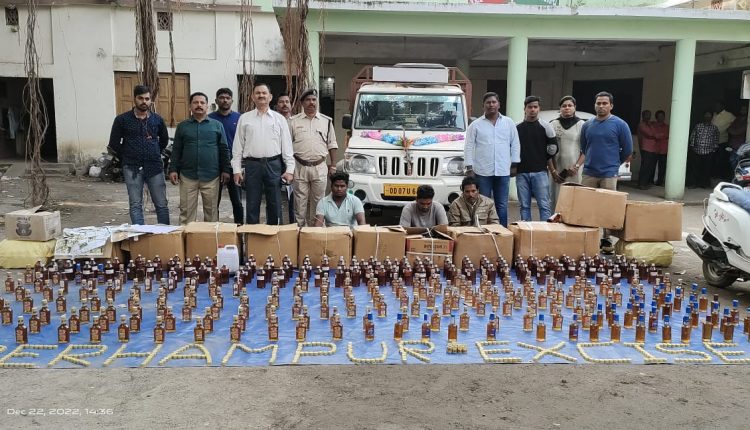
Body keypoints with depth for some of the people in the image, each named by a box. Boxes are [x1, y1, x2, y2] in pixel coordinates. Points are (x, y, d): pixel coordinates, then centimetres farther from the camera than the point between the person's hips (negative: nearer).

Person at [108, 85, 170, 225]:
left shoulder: (157, 119, 7)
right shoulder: (122, 119, 0)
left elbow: (164, 140, 20)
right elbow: (114, 144, 6)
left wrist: (154, 155, 12)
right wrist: (126, 158, 6)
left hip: (155, 166, 2)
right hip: (132, 168, -1)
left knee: (162, 204, 3)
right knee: (135, 205, 2)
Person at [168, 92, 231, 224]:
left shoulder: (217, 125, 7)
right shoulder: (182, 126, 9)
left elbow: (224, 149, 6)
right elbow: (176, 150, 10)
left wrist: (225, 170, 1)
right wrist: (173, 169, 2)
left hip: (211, 176, -1)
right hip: (188, 175, 1)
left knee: (211, 211, 6)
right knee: (186, 211, 3)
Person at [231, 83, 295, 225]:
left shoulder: (279, 119, 7)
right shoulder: (244, 118, 7)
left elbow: (286, 145, 4)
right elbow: (238, 146, 7)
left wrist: (289, 169, -4)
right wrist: (237, 170, 0)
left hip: (274, 164, 0)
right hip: (252, 164, 0)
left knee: (274, 204, 6)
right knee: (252, 204, 5)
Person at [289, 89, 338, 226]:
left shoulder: (326, 121, 8)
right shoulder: (294, 121, 4)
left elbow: (332, 144, 11)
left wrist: (333, 164, 6)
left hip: (320, 167, 1)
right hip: (300, 167, -1)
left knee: (317, 201, 6)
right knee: (300, 202, 3)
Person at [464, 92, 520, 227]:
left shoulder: (509, 123, 9)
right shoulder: (475, 125, 3)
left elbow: (515, 145, 11)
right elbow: (469, 147, 2)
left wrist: (514, 164, 5)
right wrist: (469, 168, -4)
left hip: (503, 171, 2)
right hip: (482, 171, -1)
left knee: (502, 205, 7)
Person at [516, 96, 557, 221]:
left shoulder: (545, 126, 2)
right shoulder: (517, 127, 10)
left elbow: (553, 148, 5)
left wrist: (542, 159, 8)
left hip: (540, 172, -2)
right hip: (521, 173, 3)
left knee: (544, 205, -4)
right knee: (524, 206, 7)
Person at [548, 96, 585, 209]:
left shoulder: (581, 125, 5)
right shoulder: (553, 124, 8)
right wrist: (553, 170, -3)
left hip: (575, 171, -1)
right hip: (557, 171, 1)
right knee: (555, 201, 1)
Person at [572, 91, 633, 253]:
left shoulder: (620, 125, -1)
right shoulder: (587, 125, 9)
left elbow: (628, 152, 3)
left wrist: (612, 164, 9)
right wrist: (578, 164, 0)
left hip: (609, 174, -3)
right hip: (588, 173, 3)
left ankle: (606, 240, 12)